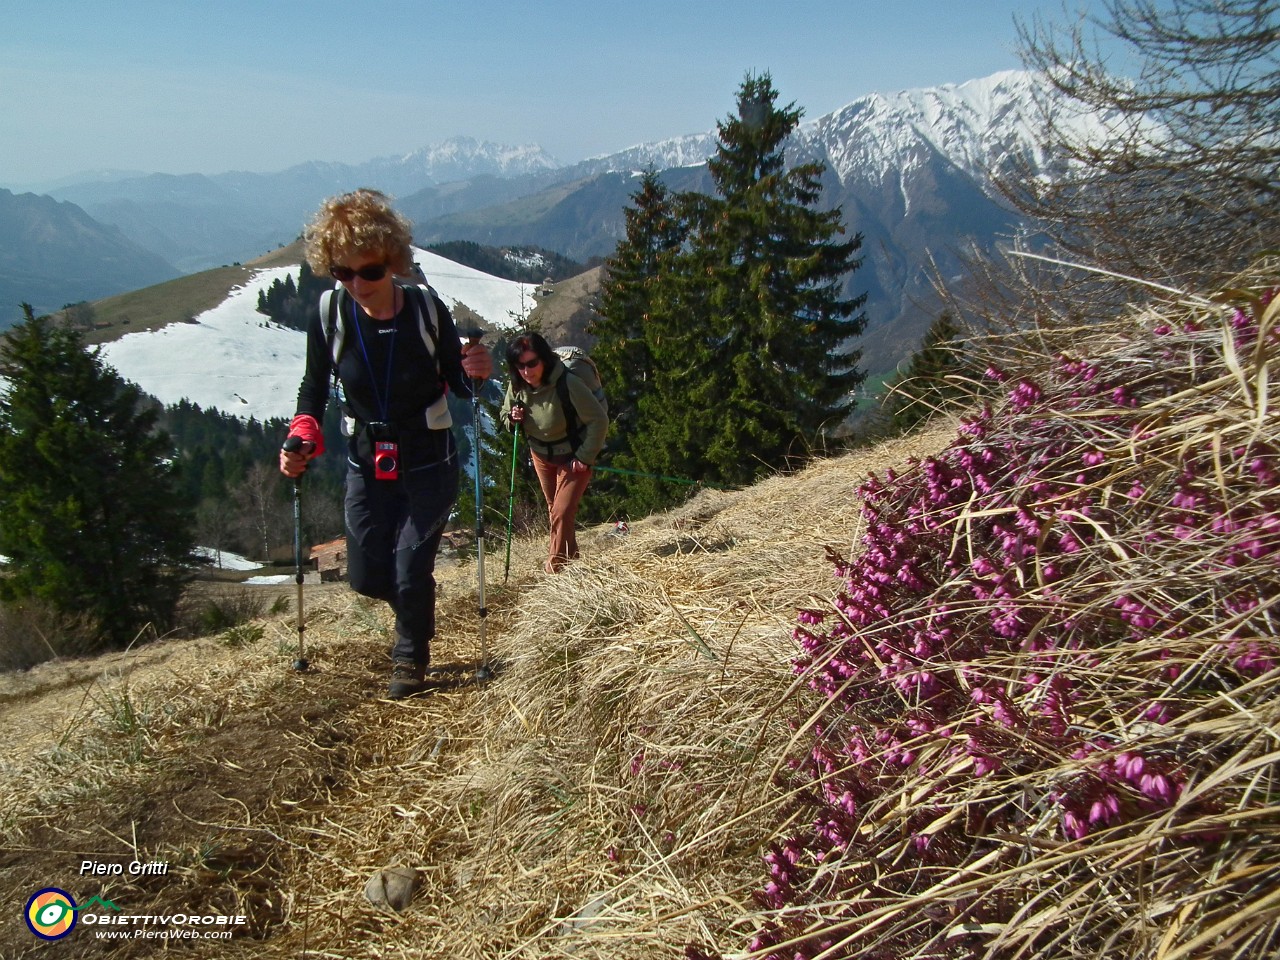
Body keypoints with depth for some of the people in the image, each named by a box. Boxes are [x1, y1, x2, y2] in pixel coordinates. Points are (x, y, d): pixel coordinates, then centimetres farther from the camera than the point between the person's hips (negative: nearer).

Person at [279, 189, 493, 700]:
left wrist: (475, 373, -29)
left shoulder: (427, 310, -17)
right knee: (366, 577, 10)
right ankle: (414, 615, 46)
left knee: (411, 574, -3)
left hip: (428, 465, -3)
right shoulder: (328, 317, -13)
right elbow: (314, 389, 1)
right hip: (367, 465, 3)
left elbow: (457, 384, -6)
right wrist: (302, 441, -16)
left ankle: (411, 660, 28)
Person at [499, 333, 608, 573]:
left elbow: (599, 421, -27)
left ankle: (555, 569, 6)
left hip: (573, 456, -6)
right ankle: (570, 556, 40)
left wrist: (585, 457, -24)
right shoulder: (516, 386, -15)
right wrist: (512, 418, -21)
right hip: (541, 456, 6)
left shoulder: (567, 384, -33)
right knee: (555, 510, 20)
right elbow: (505, 415, 3)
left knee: (562, 512, -11)